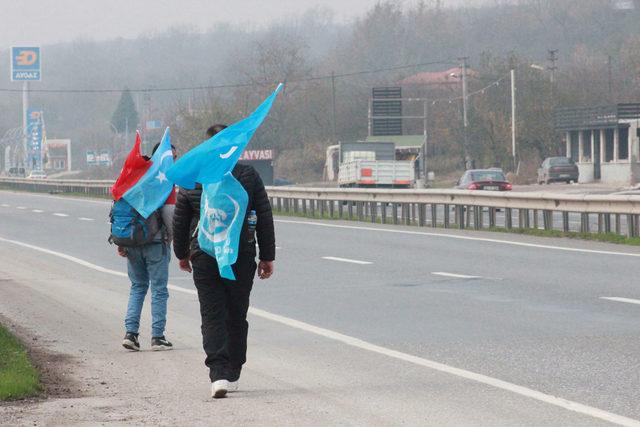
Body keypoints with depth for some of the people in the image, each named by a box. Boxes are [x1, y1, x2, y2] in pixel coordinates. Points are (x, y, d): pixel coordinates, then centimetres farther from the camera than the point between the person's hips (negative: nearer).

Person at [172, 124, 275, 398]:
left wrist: (182, 254, 20)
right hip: (241, 255, 1)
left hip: (204, 257, -1)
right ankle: (232, 375, 19)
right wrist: (267, 257, 8)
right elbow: (265, 219, 1)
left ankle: (218, 375, -17)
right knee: (236, 316, 13)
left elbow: (179, 222, 5)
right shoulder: (249, 177, -2)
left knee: (212, 317, -1)